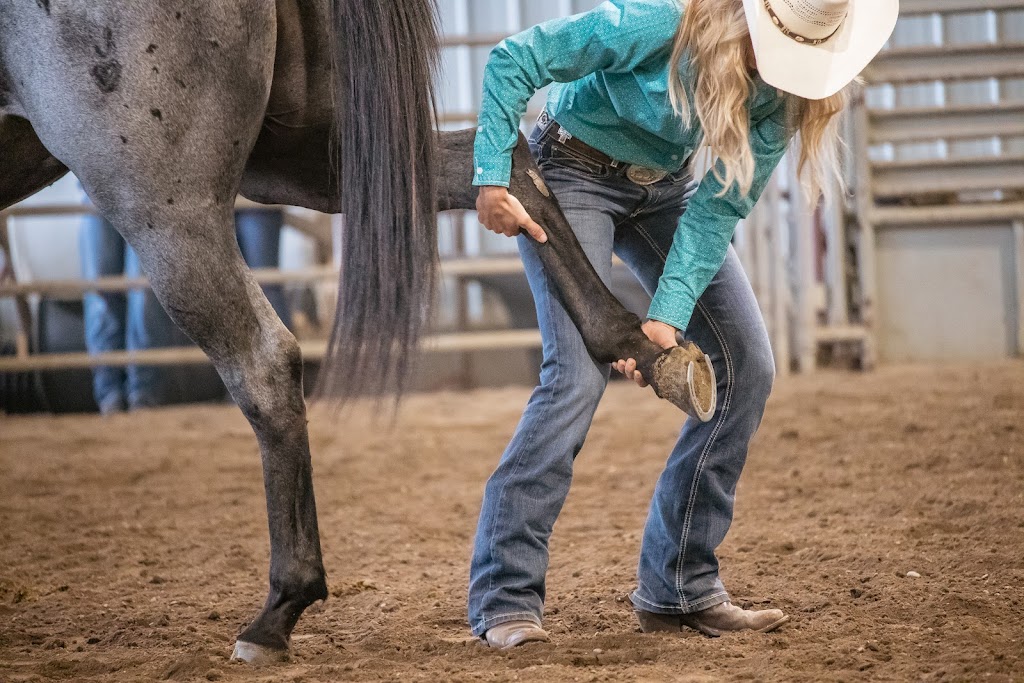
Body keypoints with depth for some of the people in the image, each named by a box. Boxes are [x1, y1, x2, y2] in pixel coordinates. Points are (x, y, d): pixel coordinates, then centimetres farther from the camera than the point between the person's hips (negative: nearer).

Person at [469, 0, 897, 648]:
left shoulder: (785, 83, -16)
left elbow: (721, 206, -15)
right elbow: (510, 63, -25)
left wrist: (668, 313, -26)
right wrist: (493, 181, -30)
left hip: (666, 186, 6)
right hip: (575, 174, -6)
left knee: (747, 365, -2)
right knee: (578, 372, -22)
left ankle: (680, 588, 6)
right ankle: (506, 600, -15)